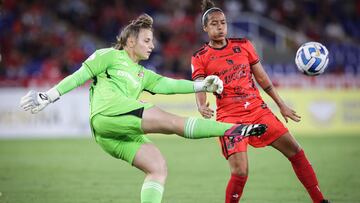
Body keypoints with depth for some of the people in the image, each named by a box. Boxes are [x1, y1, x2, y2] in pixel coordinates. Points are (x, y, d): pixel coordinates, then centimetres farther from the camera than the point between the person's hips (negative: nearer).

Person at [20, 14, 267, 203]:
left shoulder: (142, 74, 33)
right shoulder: (109, 56, 14)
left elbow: (168, 84, 22)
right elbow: (79, 76, 10)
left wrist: (201, 86, 11)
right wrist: (48, 96, 3)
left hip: (119, 135, 8)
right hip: (108, 112, -8)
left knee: (158, 167, -10)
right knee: (172, 121, -18)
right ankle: (232, 130, -24)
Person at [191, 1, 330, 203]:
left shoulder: (243, 45, 8)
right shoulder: (200, 58, -1)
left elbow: (262, 77, 15)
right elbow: (199, 88, -11)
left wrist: (281, 104, 17)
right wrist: (202, 107, -33)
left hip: (258, 110, 4)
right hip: (229, 117, -4)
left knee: (296, 151, 1)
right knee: (240, 172, -20)